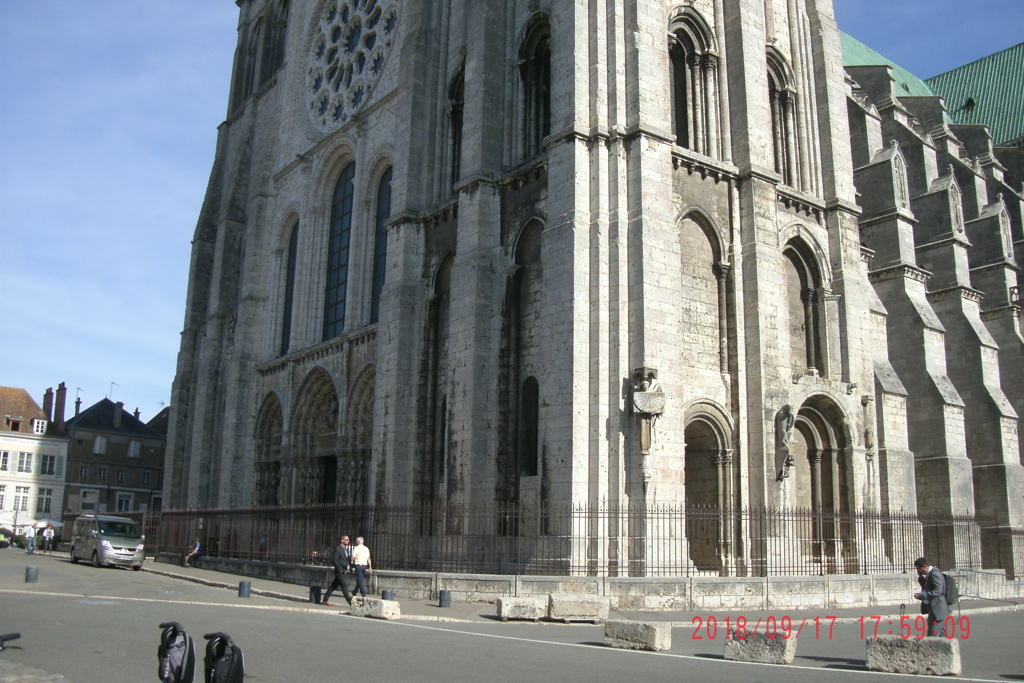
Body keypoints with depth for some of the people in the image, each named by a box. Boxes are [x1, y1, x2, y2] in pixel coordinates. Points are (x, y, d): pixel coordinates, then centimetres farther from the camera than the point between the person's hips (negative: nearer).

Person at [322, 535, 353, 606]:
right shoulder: (338, 549, -12)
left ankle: (325, 600, 19)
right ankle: (350, 602, -7)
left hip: (344, 571, 8)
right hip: (339, 571, -8)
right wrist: (340, 569, -19)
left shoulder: (346, 549, 14)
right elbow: (334, 560, -18)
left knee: (333, 586, 12)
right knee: (344, 586, -7)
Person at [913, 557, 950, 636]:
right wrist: (921, 577, 8)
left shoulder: (934, 573, -17)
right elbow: (927, 588, 24)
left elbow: (937, 591, -24)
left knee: (932, 636, -10)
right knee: (941, 635, 15)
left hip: (937, 610, -10)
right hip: (934, 610, 10)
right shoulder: (929, 574, 14)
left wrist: (922, 595, -23)